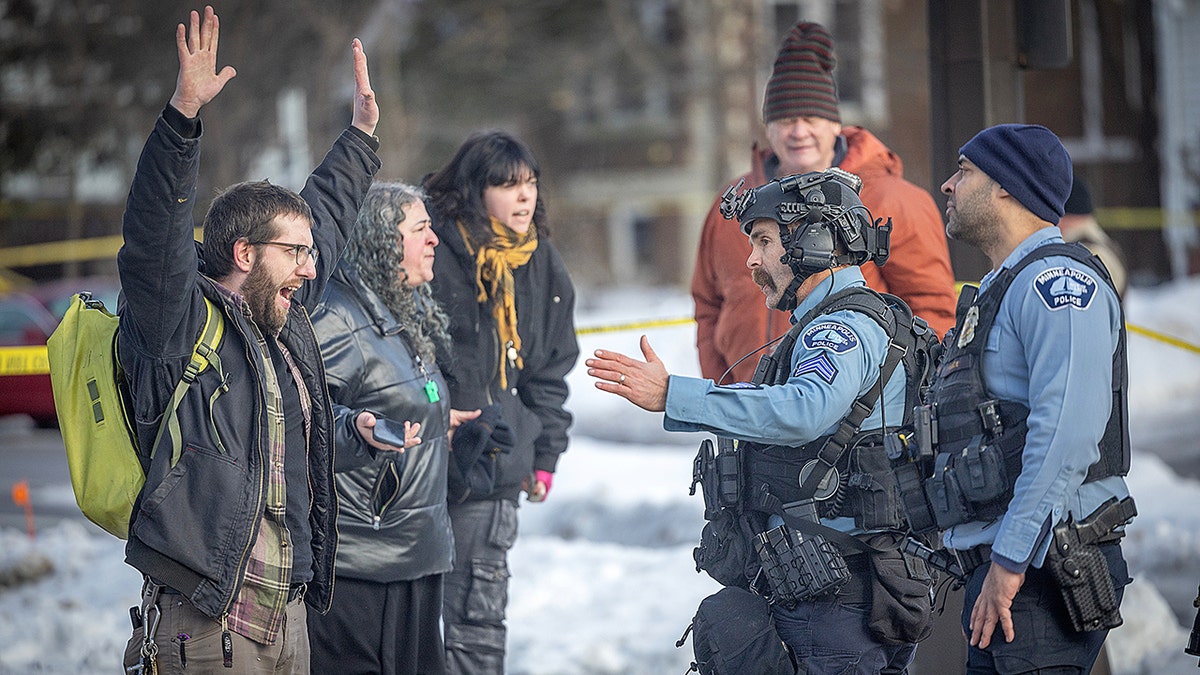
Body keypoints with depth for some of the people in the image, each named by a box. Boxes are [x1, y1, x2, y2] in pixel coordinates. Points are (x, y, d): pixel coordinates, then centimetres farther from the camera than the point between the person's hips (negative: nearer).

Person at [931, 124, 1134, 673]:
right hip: (999, 566, 10)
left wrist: (1011, 559, -23)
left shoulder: (1056, 278, -10)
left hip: (1044, 570, -10)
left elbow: (1066, 431, -21)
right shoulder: (998, 291, 24)